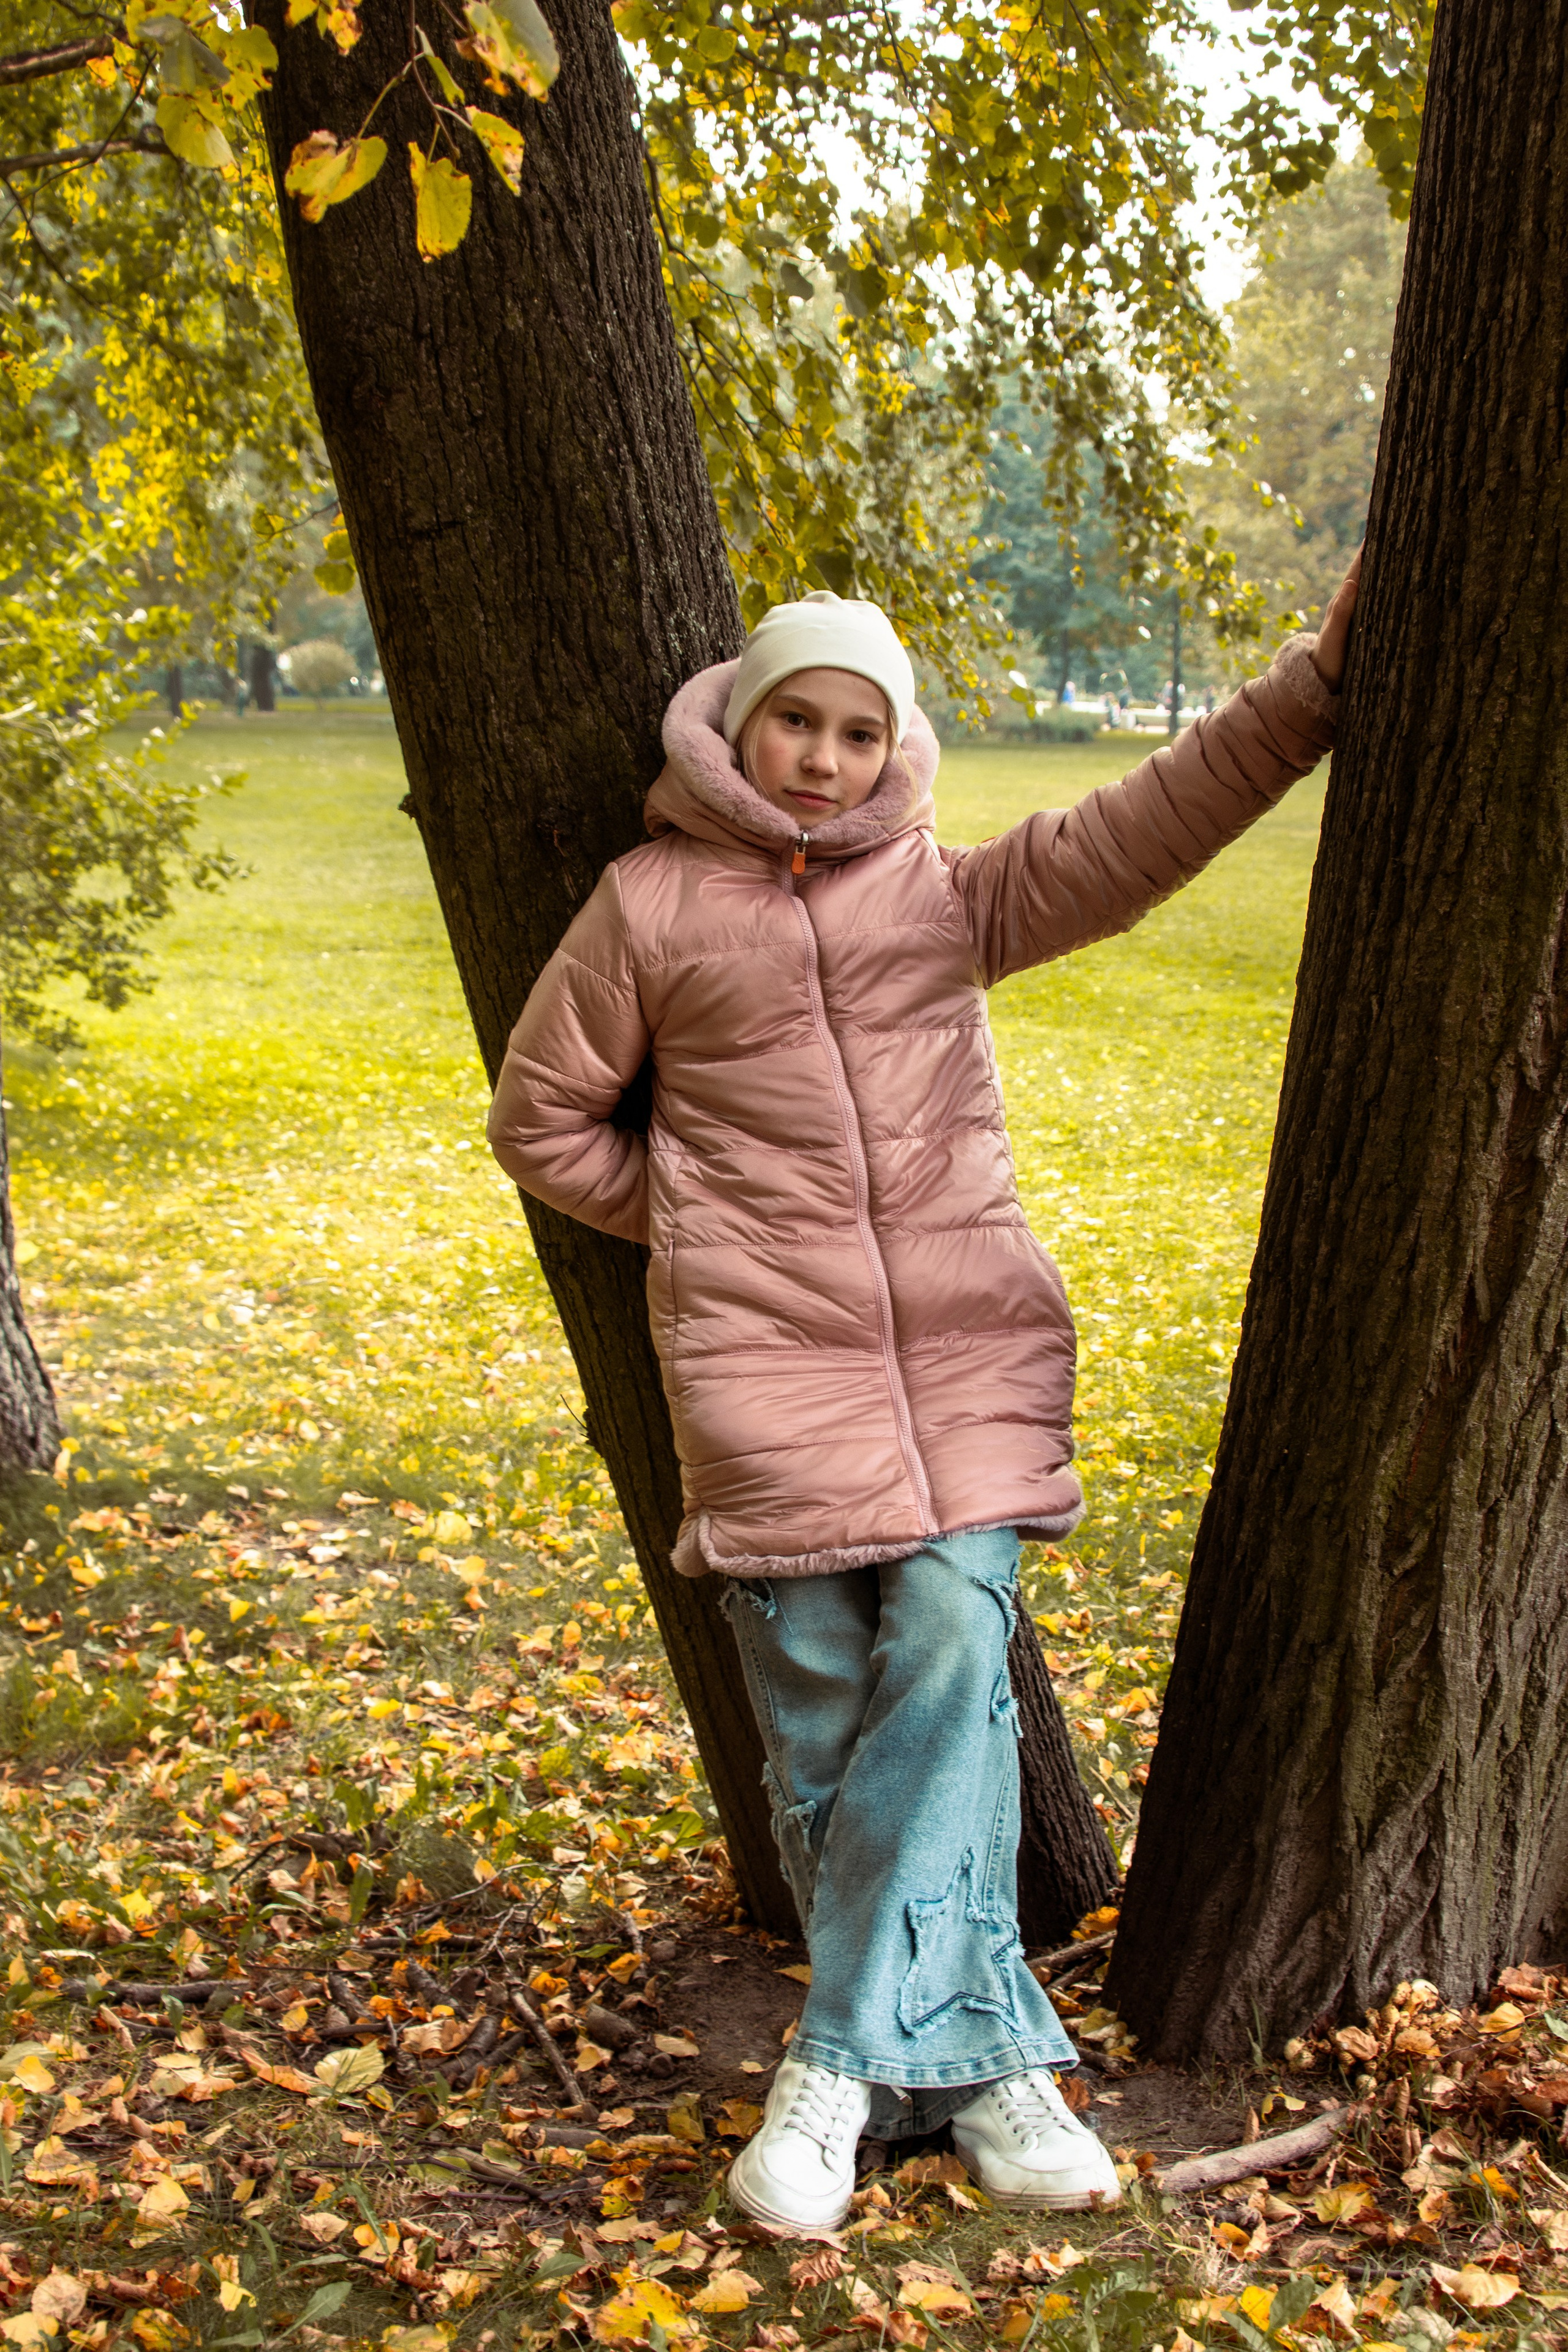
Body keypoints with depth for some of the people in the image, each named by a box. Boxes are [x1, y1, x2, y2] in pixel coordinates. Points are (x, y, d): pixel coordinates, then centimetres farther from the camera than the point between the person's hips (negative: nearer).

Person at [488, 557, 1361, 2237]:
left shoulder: (950, 894, 13)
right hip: (767, 1360, -1)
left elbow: (1147, 827, 5)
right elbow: (541, 1120, 13)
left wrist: (1323, 674, 0)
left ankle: (850, 2062, -7)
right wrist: (701, 1217, 6)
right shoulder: (651, 904, 7)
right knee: (822, 1712, -3)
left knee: (951, 1652, -14)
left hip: (968, 1347, 2)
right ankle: (978, 2054, 10)